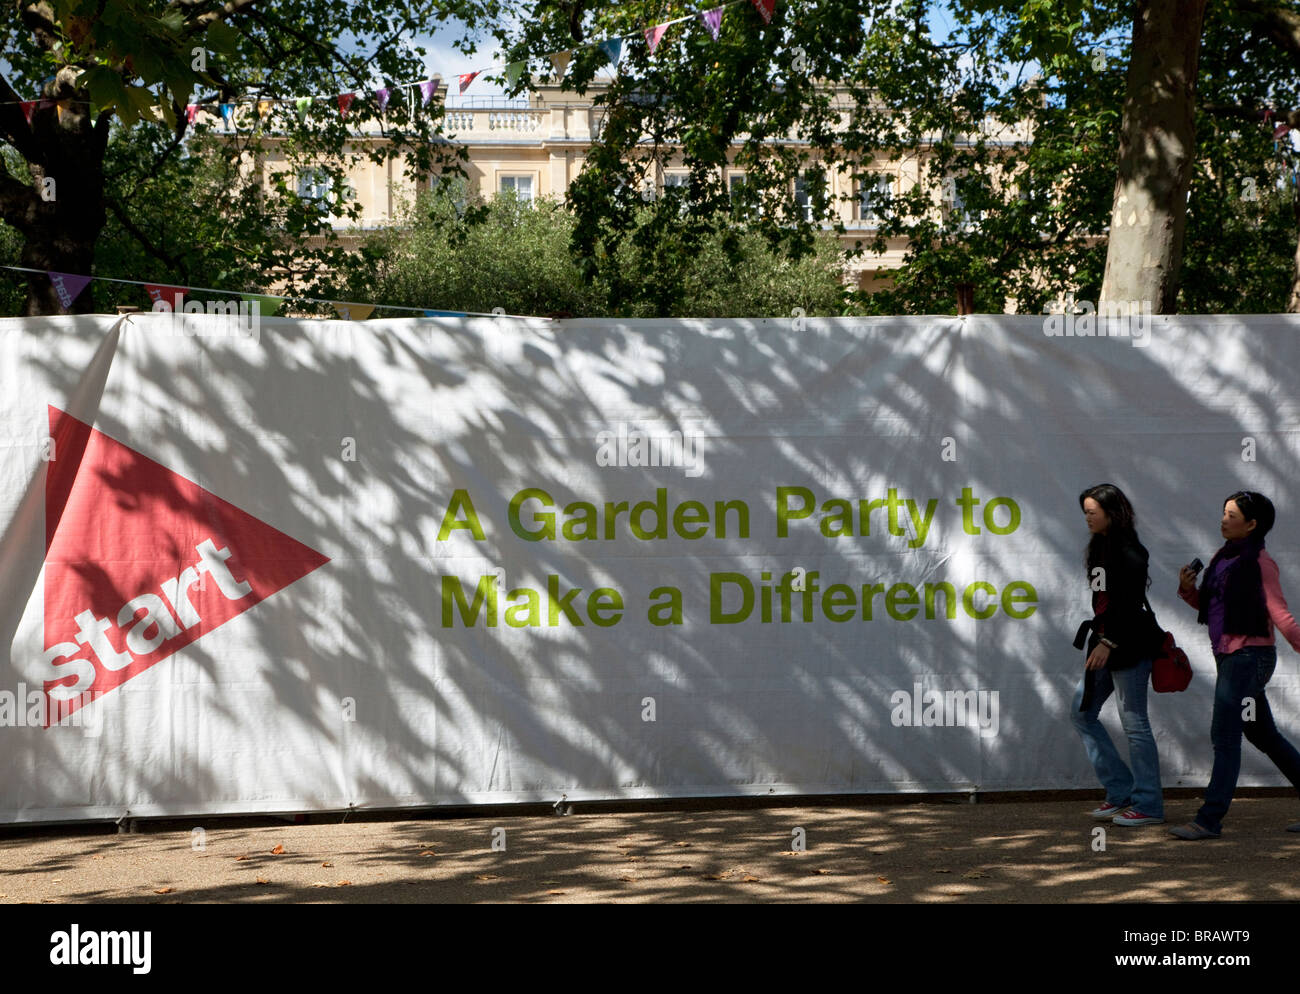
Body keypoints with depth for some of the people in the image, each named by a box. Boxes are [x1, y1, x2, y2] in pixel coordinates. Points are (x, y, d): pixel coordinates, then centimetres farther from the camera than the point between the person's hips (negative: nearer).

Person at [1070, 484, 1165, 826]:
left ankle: (1148, 805, 3)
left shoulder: (1129, 553, -14)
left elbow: (1131, 604, -20)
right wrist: (1098, 639, 18)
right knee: (1082, 712, 9)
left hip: (1129, 647, -10)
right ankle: (1122, 792, 14)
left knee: (1133, 721, -5)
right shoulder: (1100, 548, 14)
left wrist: (1108, 643, -23)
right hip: (1105, 644, 10)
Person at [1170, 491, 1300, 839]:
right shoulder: (1222, 558, 13)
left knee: (1224, 736, -9)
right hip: (1228, 655, 9)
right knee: (1263, 735, 15)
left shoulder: (1259, 562, -11)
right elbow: (1206, 604, 20)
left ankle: (1209, 820, -7)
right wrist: (1187, 589, 1)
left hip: (1249, 655, -9)